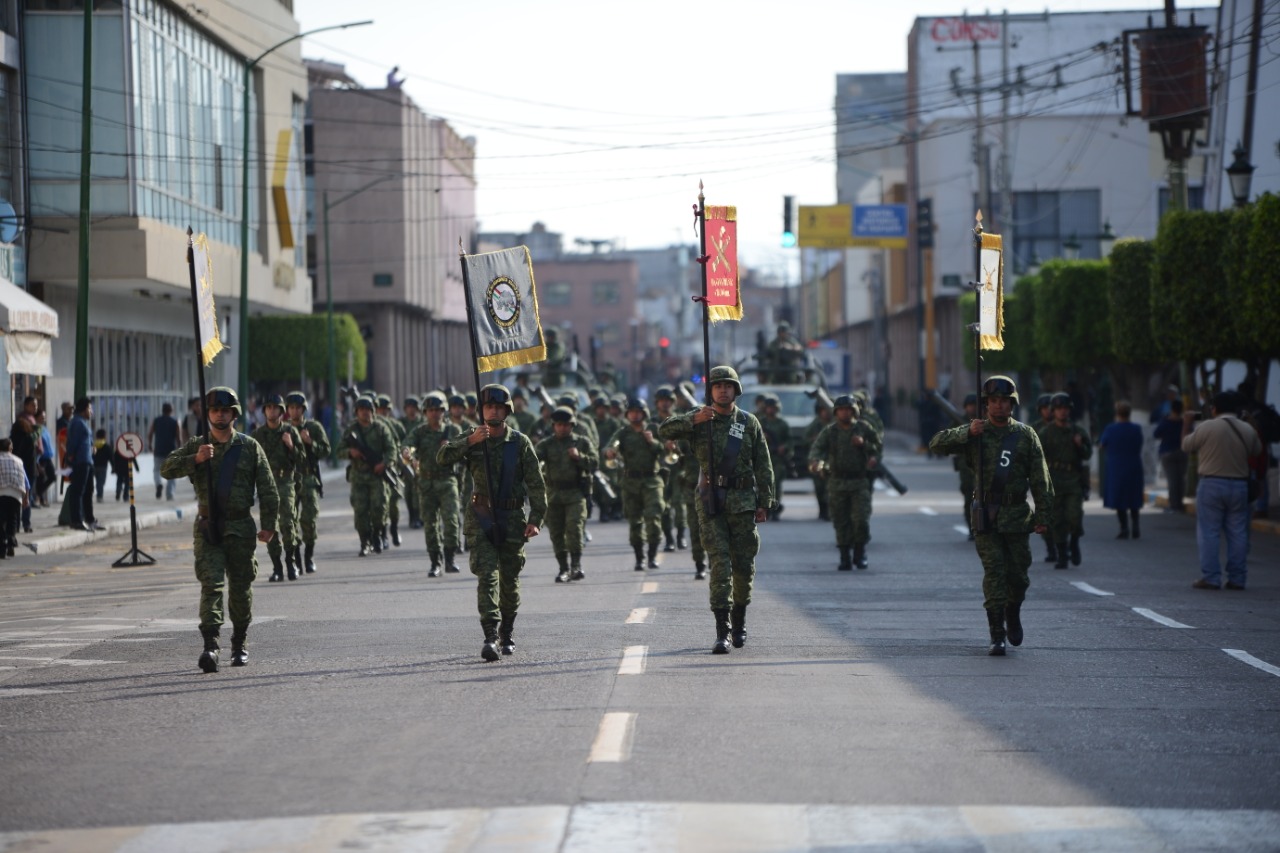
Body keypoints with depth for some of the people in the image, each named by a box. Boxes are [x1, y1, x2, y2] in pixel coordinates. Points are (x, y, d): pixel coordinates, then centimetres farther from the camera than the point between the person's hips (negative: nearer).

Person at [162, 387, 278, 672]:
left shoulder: (250, 447, 5)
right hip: (207, 528, 0)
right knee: (211, 584, -12)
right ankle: (210, 646, -21)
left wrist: (268, 524, -1)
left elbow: (267, 489, 5)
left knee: (241, 587, 7)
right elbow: (168, 470, -3)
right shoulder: (195, 445, 7)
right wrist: (195, 459, -17)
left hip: (241, 528, 1)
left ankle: (240, 644, 23)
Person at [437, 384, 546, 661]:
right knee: (487, 575, -14)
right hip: (481, 517, 0)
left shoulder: (520, 442, 1)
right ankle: (490, 636, -22)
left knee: (509, 580, 8)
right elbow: (442, 457, -9)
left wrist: (536, 519, -10)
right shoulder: (471, 439, 5)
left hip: (512, 519, 0)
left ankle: (507, 634, 27)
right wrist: (469, 442, -23)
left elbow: (536, 483, -1)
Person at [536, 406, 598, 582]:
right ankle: (564, 569, 12)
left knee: (574, 527, -17)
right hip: (554, 493, 2)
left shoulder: (583, 442, 8)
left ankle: (576, 565, -13)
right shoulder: (546, 444, 10)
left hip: (575, 493, -2)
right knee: (556, 533, 2)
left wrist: (579, 457, -14)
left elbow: (594, 464, 2)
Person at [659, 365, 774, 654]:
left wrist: (764, 503, 1)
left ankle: (739, 620, 28)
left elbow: (763, 466, 7)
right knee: (720, 563, -10)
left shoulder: (749, 422, 6)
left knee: (744, 564, 5)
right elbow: (665, 431, -9)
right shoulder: (698, 418, 5)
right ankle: (722, 631, -12)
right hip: (711, 500, -1)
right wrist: (694, 419, -24)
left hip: (743, 500, 1)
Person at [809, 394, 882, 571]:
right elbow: (816, 447, -11)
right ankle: (845, 558, 10)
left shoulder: (864, 428, 5)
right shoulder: (829, 432, 3)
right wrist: (815, 462, -33)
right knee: (841, 523, 2)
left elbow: (879, 446, 10)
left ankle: (860, 554, 9)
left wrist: (864, 444, -10)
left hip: (859, 483, -1)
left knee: (861, 520, -10)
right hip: (837, 482, 1)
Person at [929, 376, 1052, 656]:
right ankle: (997, 636, -5)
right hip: (986, 516, -1)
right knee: (994, 574, -7)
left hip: (1017, 517, 1)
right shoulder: (975, 433, 5)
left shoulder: (1025, 435, 5)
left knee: (1018, 574, 4)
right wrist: (967, 433, -16)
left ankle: (1013, 613, 35)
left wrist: (1043, 515, -2)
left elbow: (1040, 478, 4)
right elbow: (937, 444, -3)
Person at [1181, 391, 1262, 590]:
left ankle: (1210, 577, -2)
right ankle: (1237, 579, 8)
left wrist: (1187, 424, 18)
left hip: (1211, 484, -3)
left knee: (1209, 532, 1)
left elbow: (1186, 446, 3)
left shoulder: (1206, 427, -9)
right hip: (1239, 485, 4)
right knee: (1238, 533, 7)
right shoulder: (1248, 430, 3)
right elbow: (1257, 451, 17)